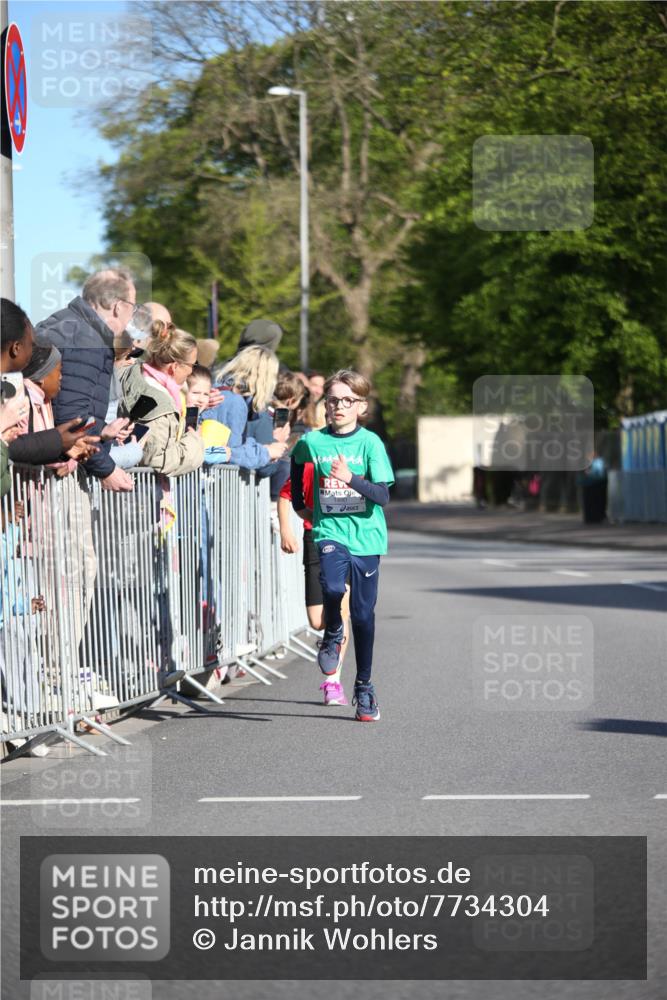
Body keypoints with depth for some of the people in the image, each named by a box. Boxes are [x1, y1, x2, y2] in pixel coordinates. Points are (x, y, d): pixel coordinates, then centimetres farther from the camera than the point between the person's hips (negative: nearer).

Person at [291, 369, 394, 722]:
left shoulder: (370, 443, -7)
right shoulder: (312, 441, 0)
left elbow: (383, 496, -15)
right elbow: (296, 460, 25)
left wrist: (351, 479, -30)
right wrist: (299, 504, 24)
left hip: (365, 536, 0)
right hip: (329, 531, 0)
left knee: (363, 613, 6)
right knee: (332, 588, -27)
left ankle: (364, 686, 22)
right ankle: (332, 635, 7)